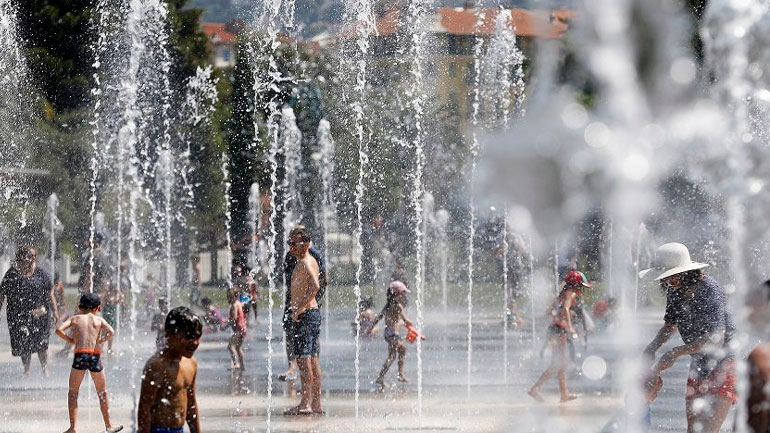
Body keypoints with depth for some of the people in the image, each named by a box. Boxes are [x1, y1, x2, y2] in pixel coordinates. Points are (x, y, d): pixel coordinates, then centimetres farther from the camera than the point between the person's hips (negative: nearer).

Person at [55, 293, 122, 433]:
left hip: (79, 355, 0)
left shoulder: (74, 319, 11)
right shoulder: (99, 320, 10)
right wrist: (101, 341, 6)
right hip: (95, 356, 0)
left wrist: (71, 340, 8)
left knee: (73, 393, 10)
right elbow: (111, 332, -8)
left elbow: (59, 330, -5)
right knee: (103, 393, 16)